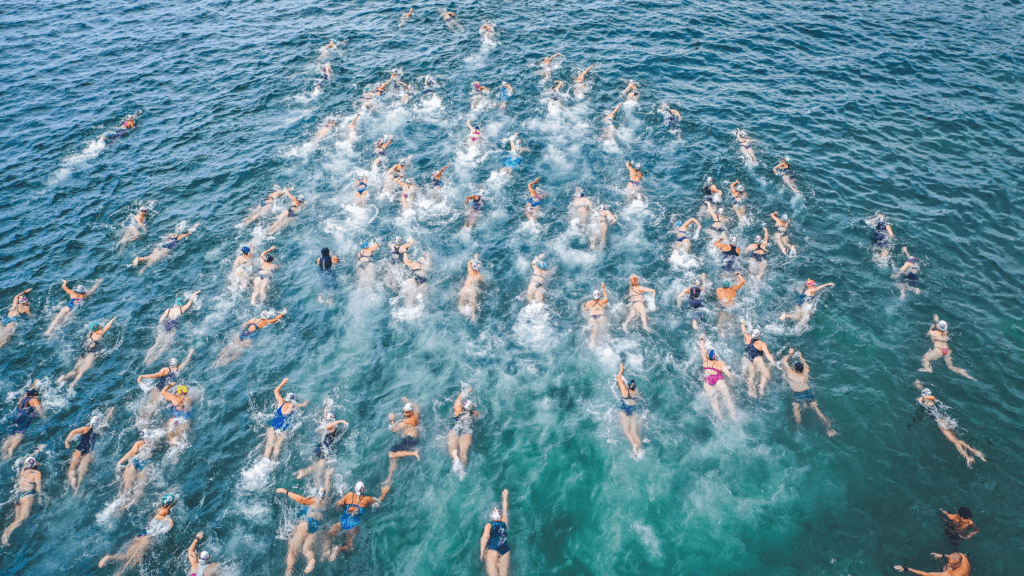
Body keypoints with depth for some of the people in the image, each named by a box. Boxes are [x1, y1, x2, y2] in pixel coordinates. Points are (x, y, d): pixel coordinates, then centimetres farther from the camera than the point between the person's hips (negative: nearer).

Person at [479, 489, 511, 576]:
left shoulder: (489, 525, 8)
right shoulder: (504, 523, 17)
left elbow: (485, 536, -6)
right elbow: (505, 510, 31)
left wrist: (482, 552, -5)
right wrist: (505, 496, 44)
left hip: (492, 549, -3)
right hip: (505, 551, 3)